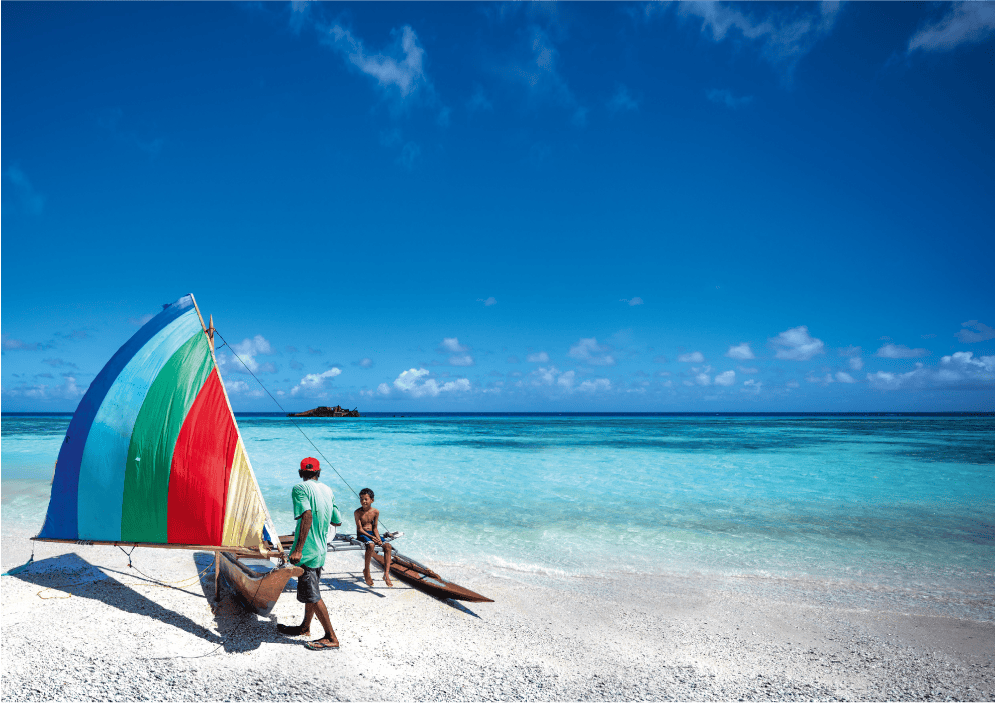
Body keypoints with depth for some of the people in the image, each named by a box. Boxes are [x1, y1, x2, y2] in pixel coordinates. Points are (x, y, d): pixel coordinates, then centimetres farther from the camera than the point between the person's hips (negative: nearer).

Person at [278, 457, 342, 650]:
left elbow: (307, 515, -27)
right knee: (311, 590, 22)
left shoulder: (300, 488, -11)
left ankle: (331, 638, 3)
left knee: (311, 594, -1)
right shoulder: (328, 491, 9)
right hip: (321, 549, 8)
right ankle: (305, 627, 38)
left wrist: (298, 549, -29)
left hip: (307, 551, -8)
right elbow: (337, 521, 13)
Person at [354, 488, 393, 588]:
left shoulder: (376, 512, 4)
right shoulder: (358, 512, -8)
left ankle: (386, 574, -23)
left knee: (387, 545, -21)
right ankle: (366, 571, -15)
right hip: (362, 534, -4)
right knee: (370, 545, -37)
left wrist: (378, 538, -13)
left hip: (372, 533, 5)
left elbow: (375, 528, 6)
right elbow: (360, 529, -11)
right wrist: (371, 537, -23)